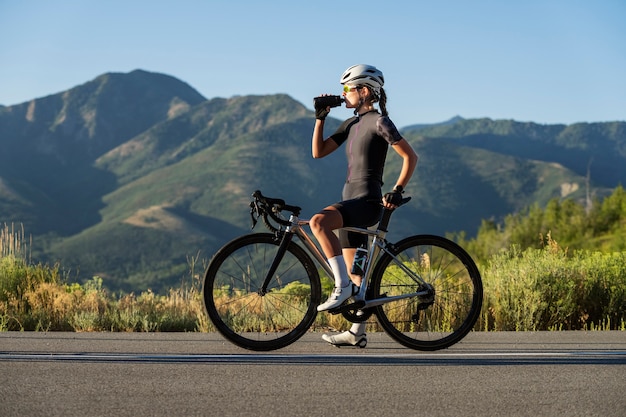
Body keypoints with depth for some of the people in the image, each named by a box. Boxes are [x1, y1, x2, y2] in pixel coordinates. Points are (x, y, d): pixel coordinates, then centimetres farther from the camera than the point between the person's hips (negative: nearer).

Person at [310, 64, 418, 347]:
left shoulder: (379, 122, -8)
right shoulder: (351, 124, 16)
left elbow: (410, 156, -9)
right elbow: (318, 152, 14)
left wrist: (397, 190, -15)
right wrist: (320, 118, 8)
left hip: (367, 202, -9)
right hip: (351, 201, 9)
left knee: (318, 221, -32)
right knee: (354, 270, 10)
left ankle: (342, 284, -26)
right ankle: (357, 332, 16)